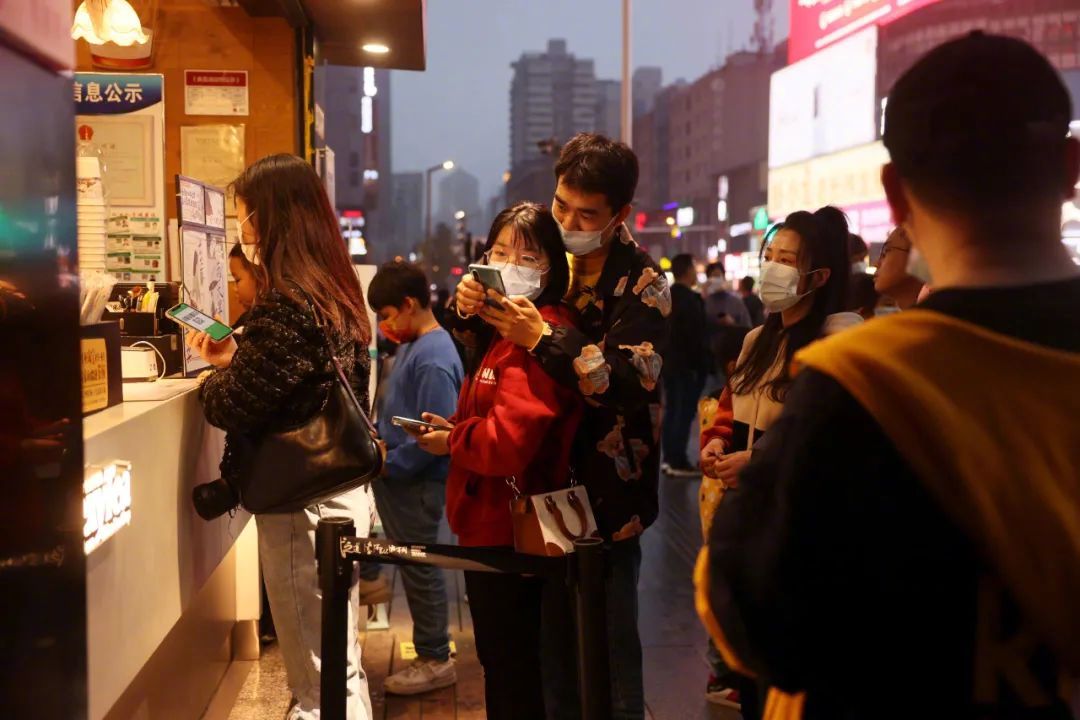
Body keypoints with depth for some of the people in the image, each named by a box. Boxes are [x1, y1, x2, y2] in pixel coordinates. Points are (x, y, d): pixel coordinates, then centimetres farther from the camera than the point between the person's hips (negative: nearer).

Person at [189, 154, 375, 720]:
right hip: (338, 489, 9)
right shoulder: (335, 293, 9)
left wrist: (213, 377, 1)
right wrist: (235, 360, 13)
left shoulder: (284, 304, -19)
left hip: (301, 502, -9)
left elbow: (236, 407, -19)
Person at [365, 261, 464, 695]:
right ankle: (430, 650, 31)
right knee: (412, 566, 18)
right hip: (396, 478, 9)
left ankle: (435, 660, 18)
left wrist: (389, 463, -18)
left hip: (417, 482, -9)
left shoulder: (433, 360, -21)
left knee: (420, 569, 3)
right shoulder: (411, 346, 8)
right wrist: (379, 438, 5)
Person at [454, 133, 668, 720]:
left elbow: (630, 384, -23)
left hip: (604, 495, -5)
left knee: (609, 660, 2)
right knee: (555, 644, 16)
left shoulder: (641, 283, -9)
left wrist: (544, 339, -27)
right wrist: (468, 309, -6)